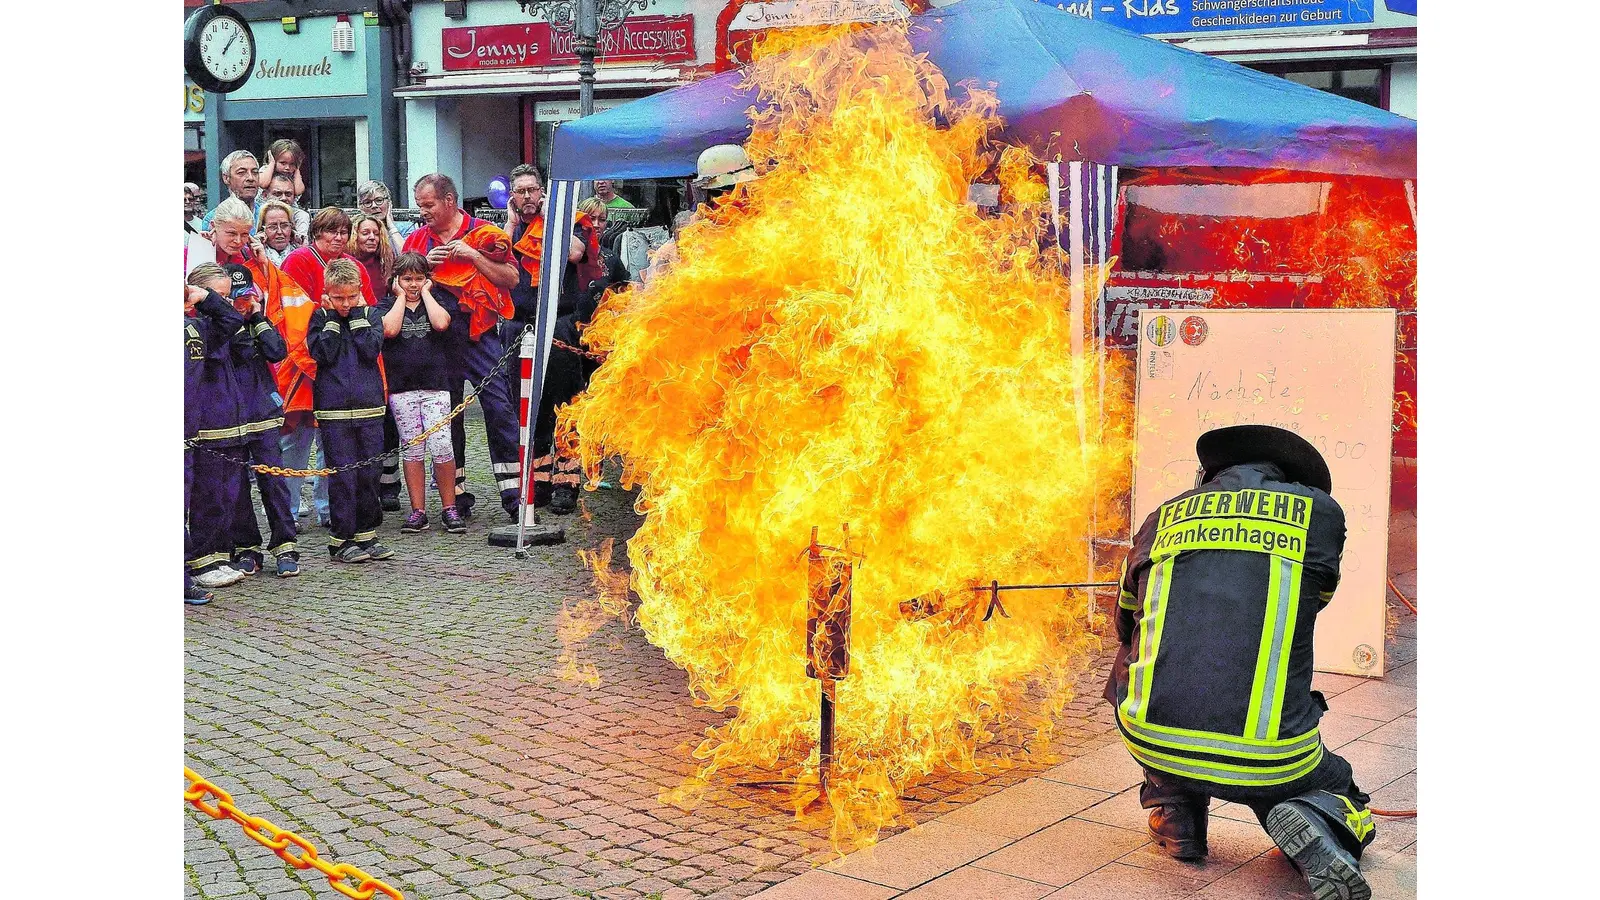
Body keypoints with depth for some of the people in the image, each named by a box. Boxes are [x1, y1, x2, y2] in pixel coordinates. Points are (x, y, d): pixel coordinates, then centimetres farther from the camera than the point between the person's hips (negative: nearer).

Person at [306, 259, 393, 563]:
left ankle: (367, 535, 17)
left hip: (370, 407, 2)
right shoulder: (321, 317, 4)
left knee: (369, 473, 7)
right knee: (342, 476, -2)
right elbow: (323, 353, -11)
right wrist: (333, 317, -8)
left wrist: (357, 314, -6)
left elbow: (371, 349, -9)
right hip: (333, 410, -2)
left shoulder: (370, 315, 7)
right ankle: (342, 540, 4)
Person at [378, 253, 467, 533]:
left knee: (441, 446, -11)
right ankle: (418, 511, 7)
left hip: (435, 385, -1)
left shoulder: (438, 302, 11)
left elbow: (441, 323, -11)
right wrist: (401, 297, -1)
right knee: (411, 449, 1)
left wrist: (425, 293, 0)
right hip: (401, 387, 1)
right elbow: (390, 329, -11)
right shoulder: (387, 305, 10)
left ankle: (449, 509, -1)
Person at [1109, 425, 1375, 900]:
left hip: (1153, 742, 1)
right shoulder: (1321, 511, 10)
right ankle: (1316, 821, -5)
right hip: (1271, 761, -1)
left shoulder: (1162, 518, 16)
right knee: (1345, 806, 29)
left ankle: (1175, 815, 23)